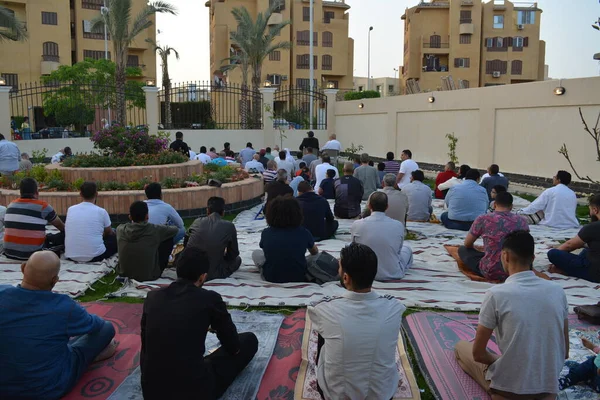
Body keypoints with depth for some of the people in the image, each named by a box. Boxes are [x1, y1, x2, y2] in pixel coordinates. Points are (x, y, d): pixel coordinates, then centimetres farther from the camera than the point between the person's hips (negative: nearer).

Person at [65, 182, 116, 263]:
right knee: (115, 238, 20)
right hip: (94, 256, -5)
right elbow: (109, 233, 13)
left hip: (71, 256, 5)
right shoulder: (101, 211, -5)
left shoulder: (70, 209, 4)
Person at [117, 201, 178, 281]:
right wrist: (162, 230, 25)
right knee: (169, 239, 8)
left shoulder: (120, 229, -7)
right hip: (149, 276, -4)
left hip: (124, 274, 4)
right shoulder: (154, 230, -16)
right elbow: (176, 229, 5)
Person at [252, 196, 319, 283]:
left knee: (256, 253, 22)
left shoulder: (266, 233, -8)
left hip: (271, 278, -2)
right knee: (315, 256, 24)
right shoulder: (303, 232, -10)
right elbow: (315, 252, 11)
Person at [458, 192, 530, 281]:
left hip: (491, 272, -4)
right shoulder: (521, 221, 1)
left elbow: (467, 244, 7)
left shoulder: (483, 219, -6)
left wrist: (478, 250, 29)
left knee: (462, 249, 16)